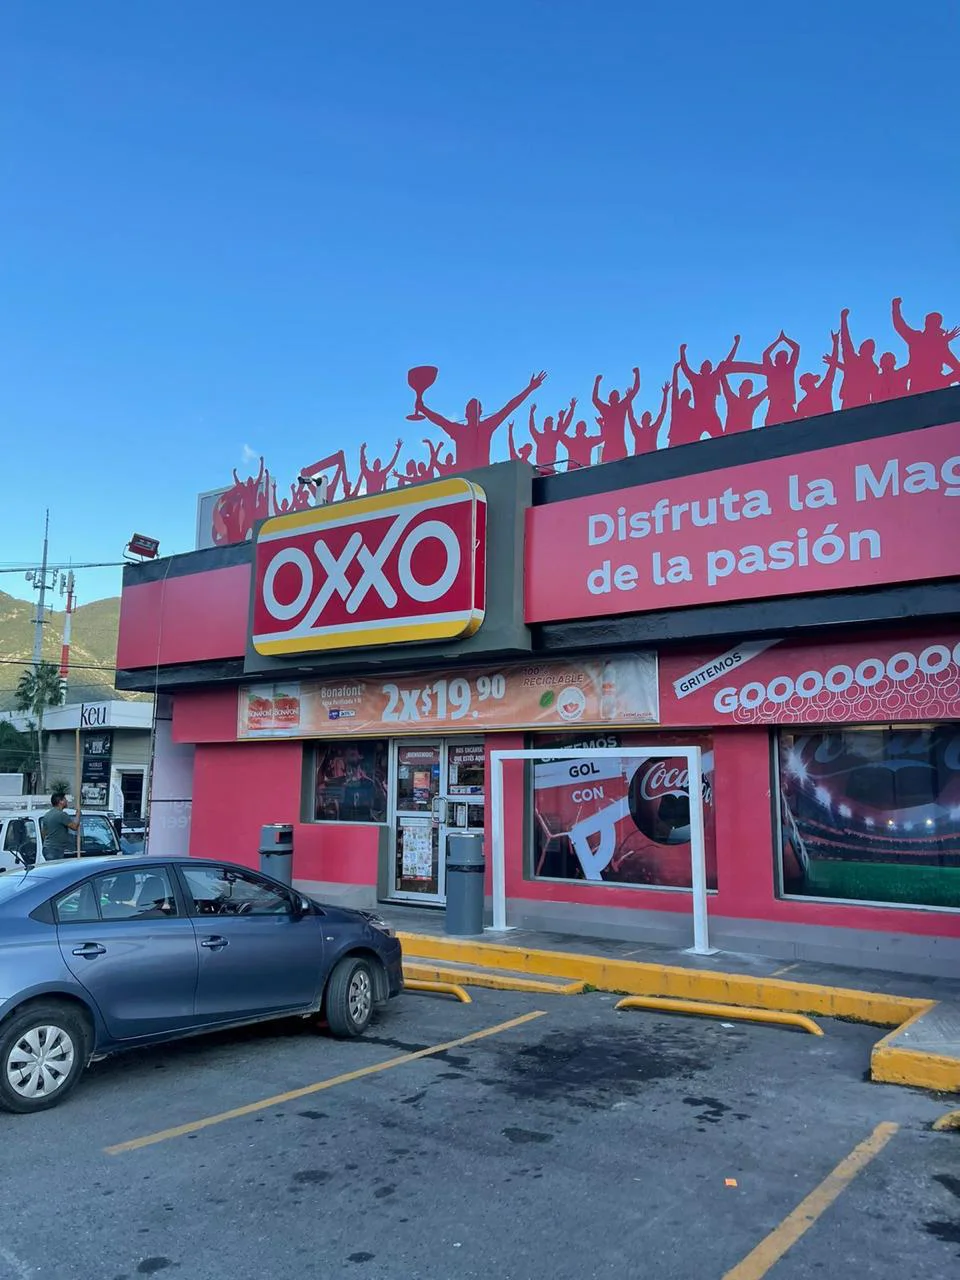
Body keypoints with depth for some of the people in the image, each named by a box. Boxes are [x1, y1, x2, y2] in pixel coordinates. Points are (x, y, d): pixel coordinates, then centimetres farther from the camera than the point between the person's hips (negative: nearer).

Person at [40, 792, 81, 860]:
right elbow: (75, 826, -12)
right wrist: (78, 812, 0)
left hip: (46, 849, 10)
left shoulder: (46, 815, 16)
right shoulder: (62, 814, -14)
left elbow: (43, 832, 24)